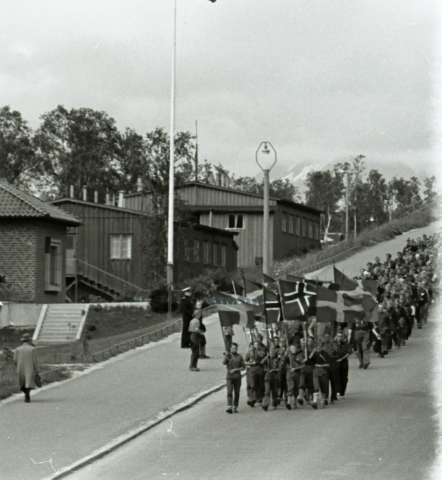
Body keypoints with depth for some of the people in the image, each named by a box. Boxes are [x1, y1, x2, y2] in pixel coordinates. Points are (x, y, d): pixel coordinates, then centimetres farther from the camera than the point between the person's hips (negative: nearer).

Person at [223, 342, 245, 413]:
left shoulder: (239, 357, 3)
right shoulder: (228, 356, 1)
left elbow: (243, 367, 3)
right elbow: (224, 362, -19)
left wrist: (235, 369, -12)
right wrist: (226, 356, -38)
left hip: (237, 376, 2)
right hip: (229, 376, -2)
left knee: (237, 393, 5)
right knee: (229, 392, -12)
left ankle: (235, 407, 15)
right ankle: (229, 407, -20)